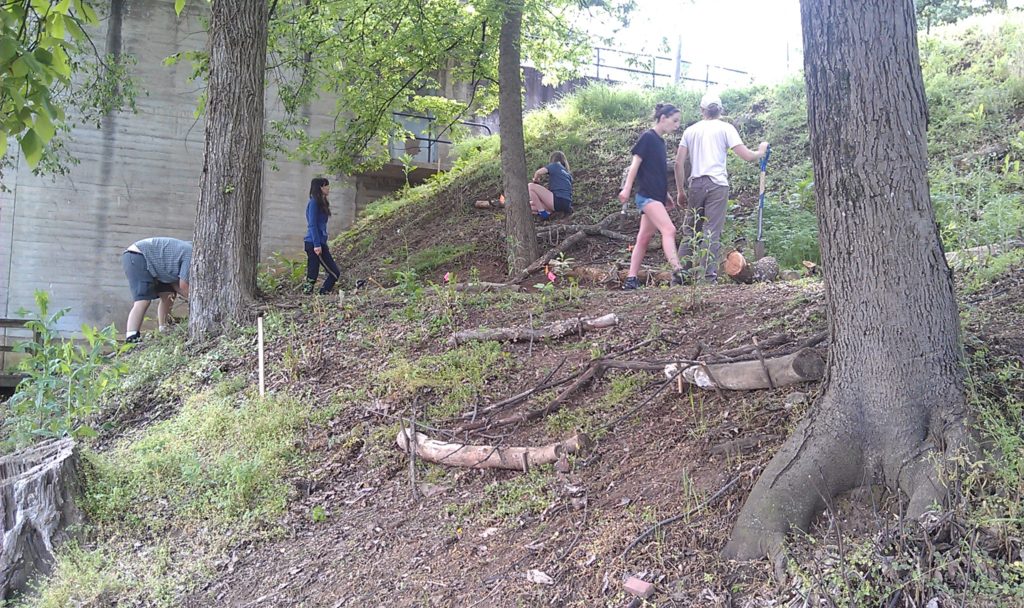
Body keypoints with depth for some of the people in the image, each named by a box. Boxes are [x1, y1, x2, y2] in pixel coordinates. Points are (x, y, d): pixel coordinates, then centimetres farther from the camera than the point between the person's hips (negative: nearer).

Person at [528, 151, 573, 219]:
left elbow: (539, 172, -10)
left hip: (558, 201, -8)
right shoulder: (567, 173, 26)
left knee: (531, 186, -4)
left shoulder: (555, 165, 6)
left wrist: (536, 180, 14)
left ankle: (542, 213, -7)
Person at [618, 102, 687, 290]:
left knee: (644, 238, 7)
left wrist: (666, 196, 24)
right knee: (669, 230, -22)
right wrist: (627, 189, -16)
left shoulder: (659, 141, 19)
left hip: (656, 197, 9)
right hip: (647, 195, -9)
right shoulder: (648, 137, -6)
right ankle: (677, 270, -33)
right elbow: (635, 164, -10)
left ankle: (631, 279, 10)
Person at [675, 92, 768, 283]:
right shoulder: (725, 128, 3)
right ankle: (708, 277, -7)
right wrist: (761, 151, 18)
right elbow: (747, 156, -3)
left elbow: (678, 162, 7)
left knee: (689, 231, 11)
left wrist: (680, 191, 12)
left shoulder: (690, 130, 13)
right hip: (717, 184, -3)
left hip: (696, 184, 3)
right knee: (712, 232, -4)